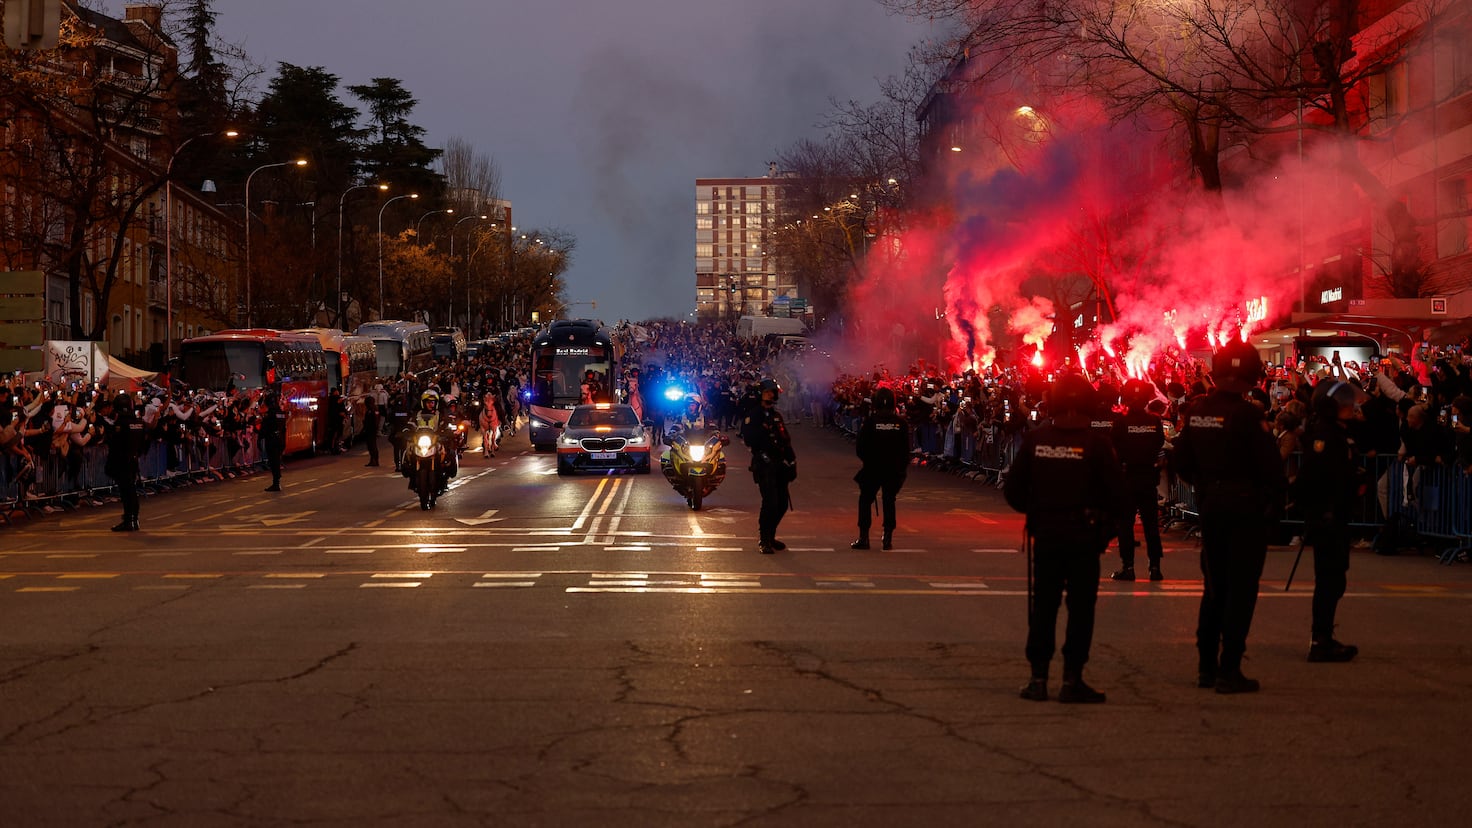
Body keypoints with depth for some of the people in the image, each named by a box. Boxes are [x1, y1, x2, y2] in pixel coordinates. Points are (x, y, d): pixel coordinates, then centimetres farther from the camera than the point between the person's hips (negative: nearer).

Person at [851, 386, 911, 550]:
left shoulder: (870, 421, -9)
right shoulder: (901, 423, -3)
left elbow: (860, 447, -5)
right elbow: (906, 448, 0)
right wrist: (902, 467, 12)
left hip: (872, 469, -2)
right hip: (894, 470, 2)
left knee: (865, 501, 9)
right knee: (889, 501, 13)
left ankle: (863, 537, 2)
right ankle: (888, 538, 8)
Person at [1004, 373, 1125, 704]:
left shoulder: (1035, 439, -2)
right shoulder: (1096, 443, -9)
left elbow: (1013, 489, 0)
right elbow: (1116, 491, -10)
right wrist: (1107, 523, 7)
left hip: (1045, 532, 2)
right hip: (1084, 536, -2)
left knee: (1043, 605, 11)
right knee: (1081, 607, 4)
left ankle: (1038, 678, 10)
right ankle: (1072, 679, 2)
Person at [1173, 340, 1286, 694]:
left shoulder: (1196, 412, 3)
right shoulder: (1248, 415, -17)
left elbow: (1182, 462, 10)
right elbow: (1269, 466, -16)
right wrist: (1275, 499, -1)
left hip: (1210, 506, 6)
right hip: (1247, 508, -6)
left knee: (1214, 586, 16)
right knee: (1241, 589, 0)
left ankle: (1207, 667, 20)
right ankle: (1229, 671, -1)